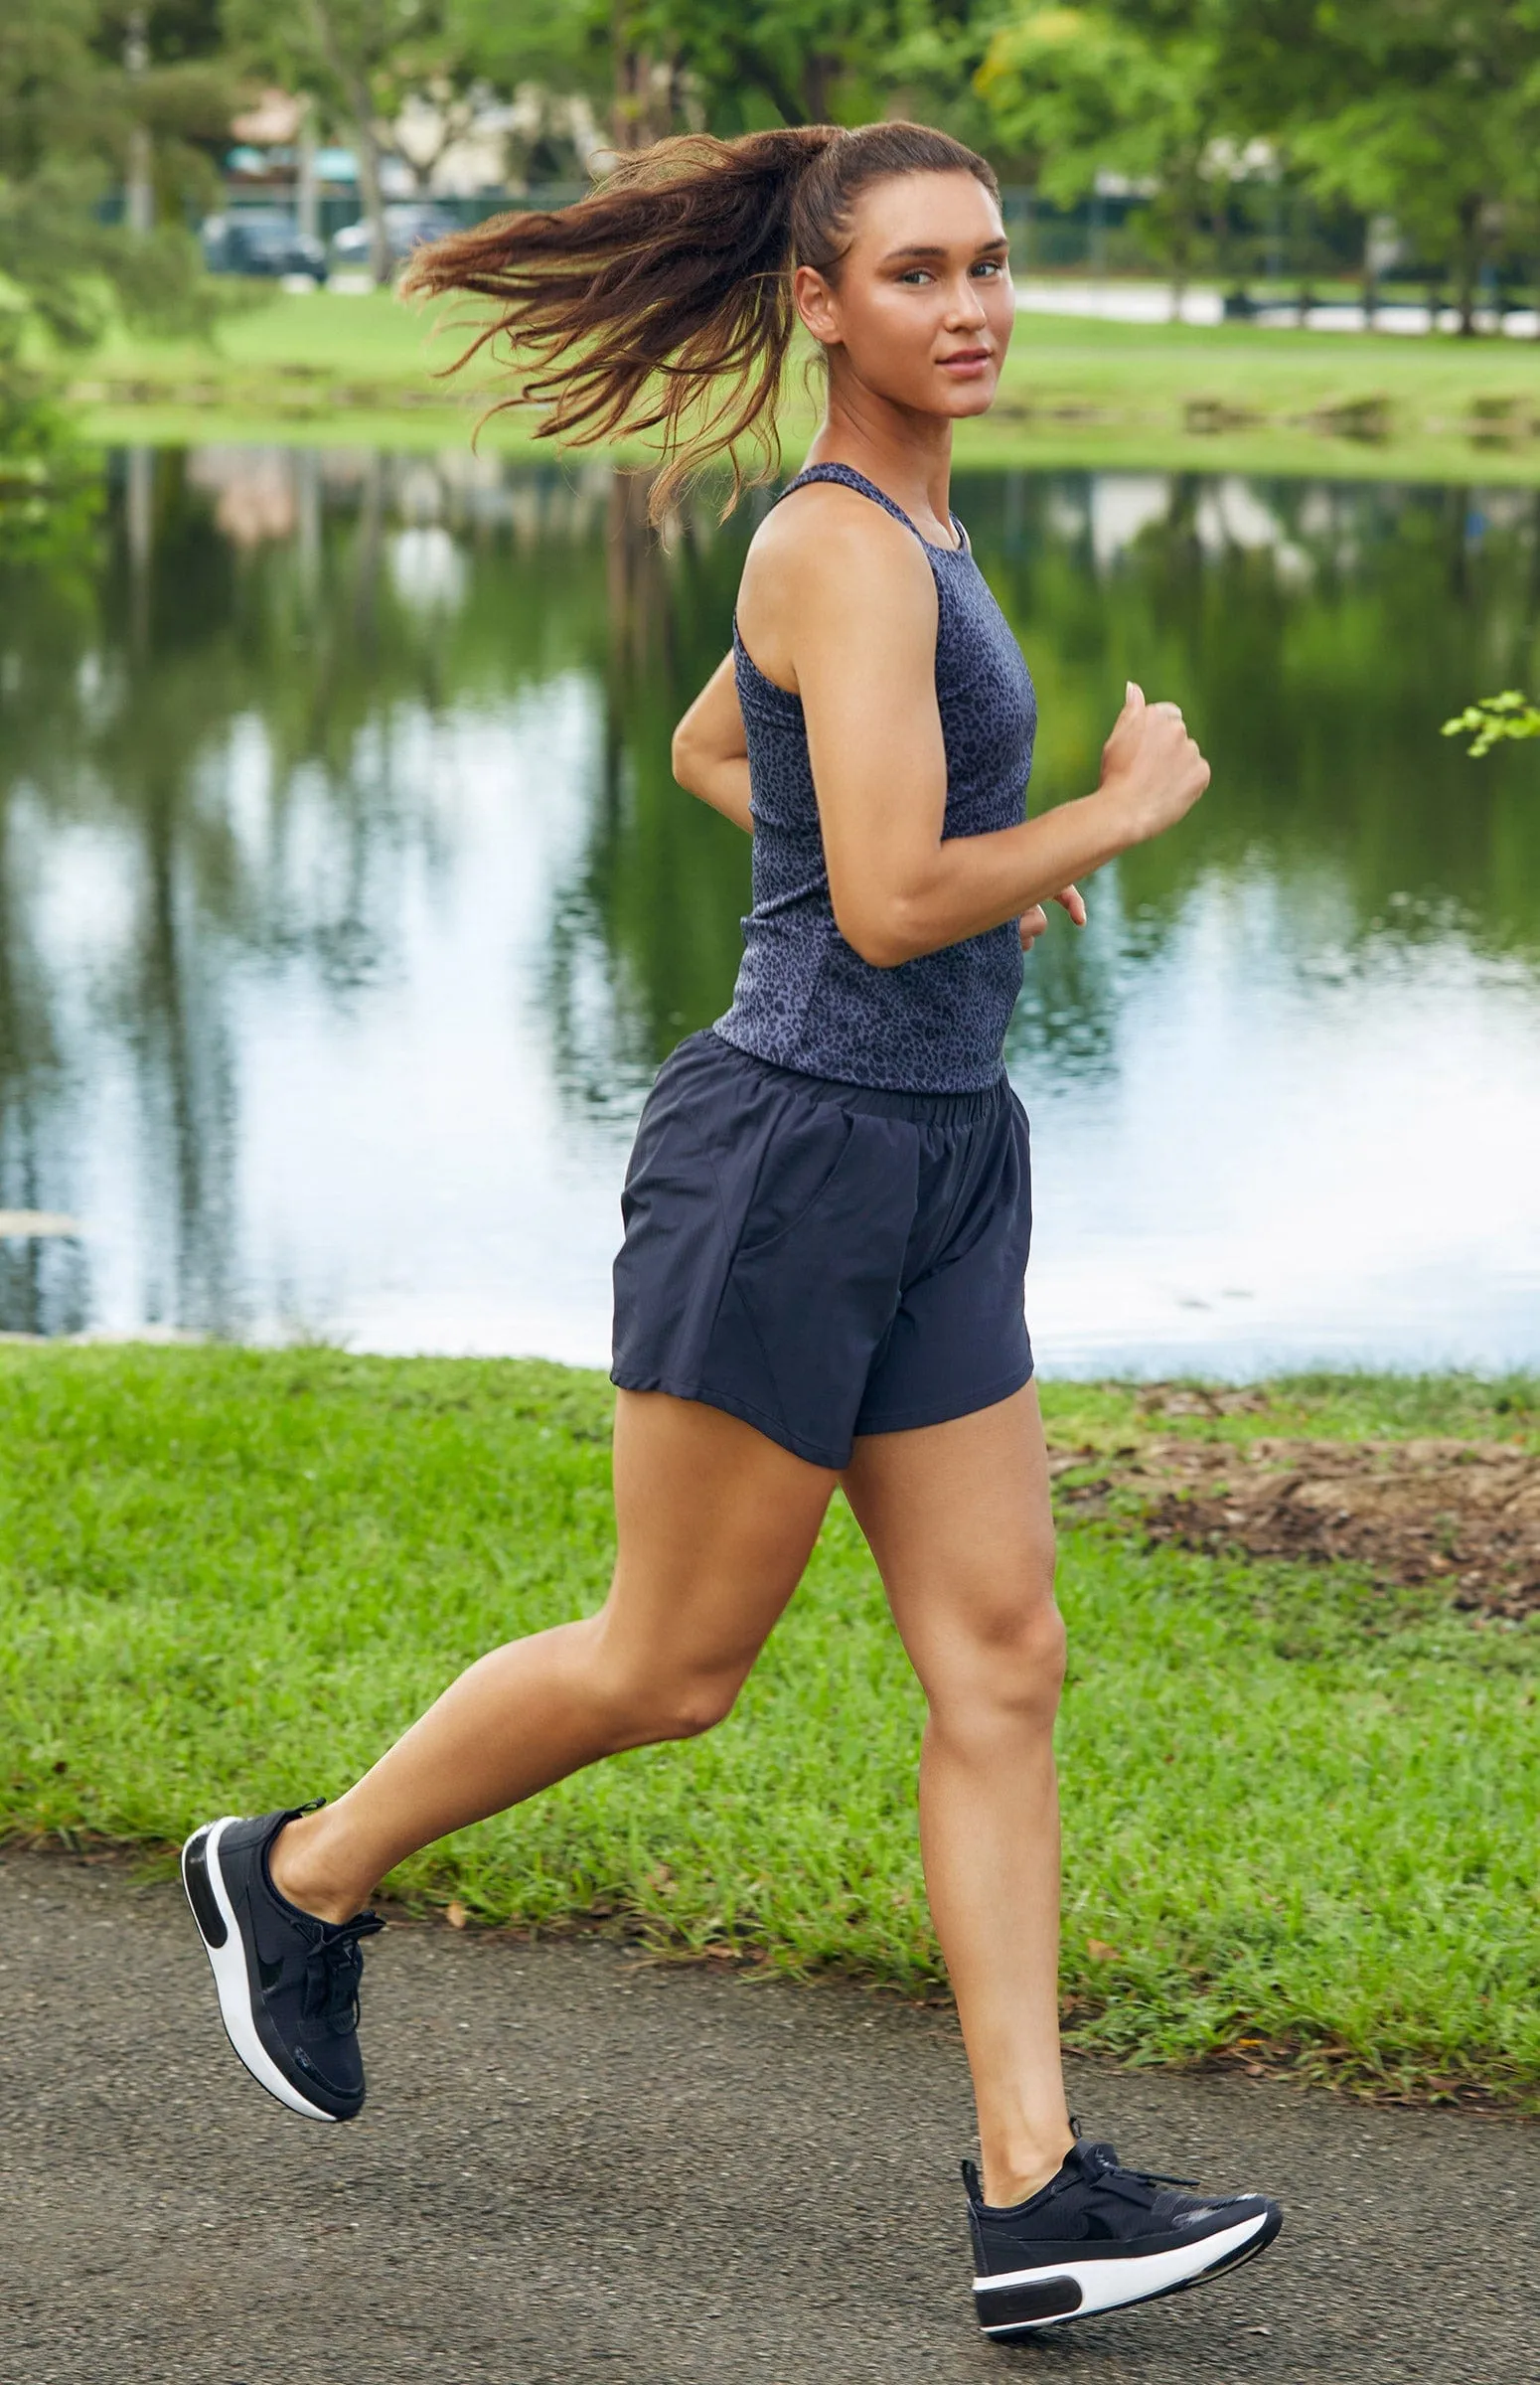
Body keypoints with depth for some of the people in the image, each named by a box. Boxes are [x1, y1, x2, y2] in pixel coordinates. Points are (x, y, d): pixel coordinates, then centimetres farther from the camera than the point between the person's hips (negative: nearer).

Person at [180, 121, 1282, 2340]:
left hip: (936, 1168, 9)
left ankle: (1037, 2197, 4)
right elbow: (886, 910, -24)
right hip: (795, 1153, -9)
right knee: (671, 1664, 4)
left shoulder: (890, 530, 13)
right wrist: (1128, 807, -10)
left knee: (1002, 1668, 3)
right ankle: (302, 1876, 27)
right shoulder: (848, 548, -17)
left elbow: (705, 752, 29)